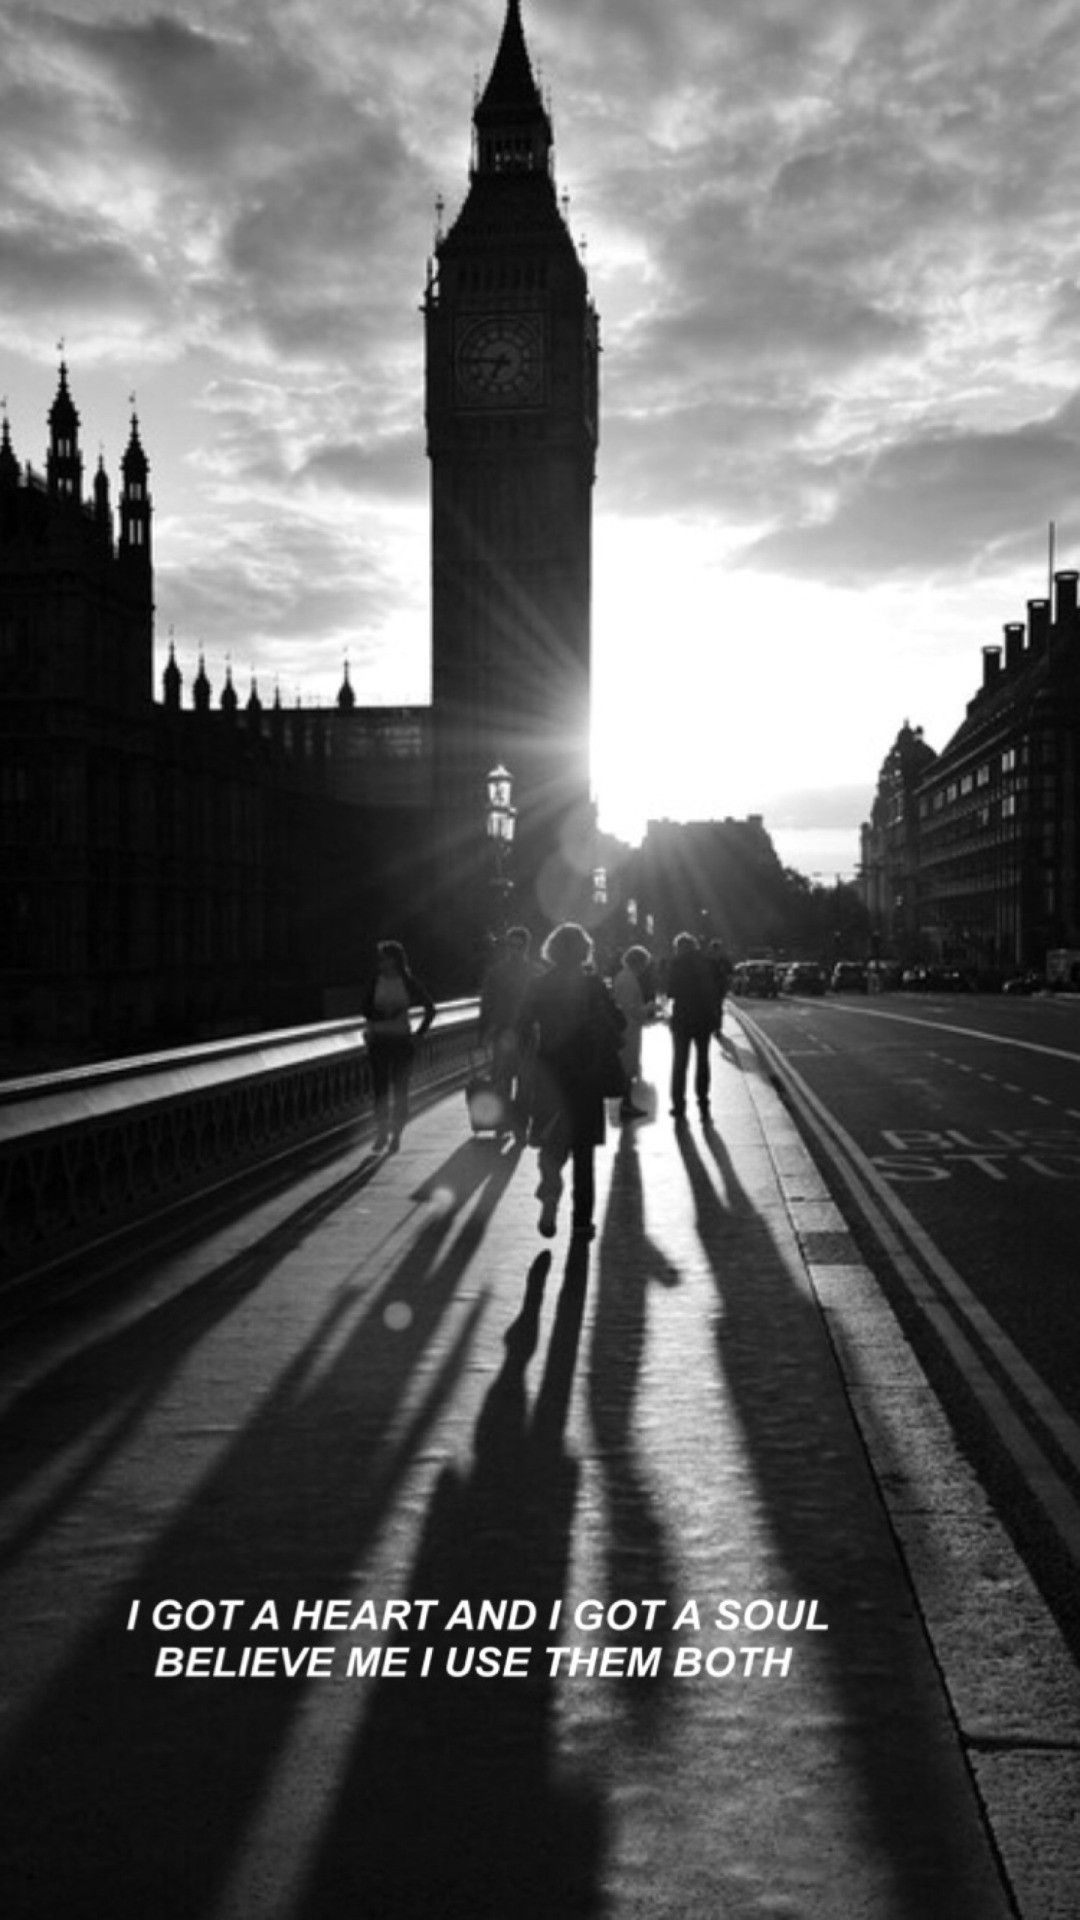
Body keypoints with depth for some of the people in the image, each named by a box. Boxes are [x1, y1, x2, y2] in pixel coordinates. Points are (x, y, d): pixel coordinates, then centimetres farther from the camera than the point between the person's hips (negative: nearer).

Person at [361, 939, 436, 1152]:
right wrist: (385, 1015, -16)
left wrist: (420, 1033, 0)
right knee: (380, 1088, -3)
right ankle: (381, 1133, 6)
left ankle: (396, 1135, 8)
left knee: (400, 1090, -1)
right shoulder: (375, 981, 2)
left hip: (402, 1039, -1)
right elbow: (366, 1010, 0)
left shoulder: (409, 982, -1)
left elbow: (430, 1008, 6)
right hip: (379, 1039, 1)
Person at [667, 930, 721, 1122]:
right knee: (702, 1061, 13)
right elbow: (713, 990, 1)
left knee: (680, 1063, 8)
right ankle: (703, 1104, 11)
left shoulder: (677, 964, -9)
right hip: (704, 1018, 2)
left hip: (682, 1018, -2)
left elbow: (671, 992, -8)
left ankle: (679, 1105, 6)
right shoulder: (705, 962, 0)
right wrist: (714, 1016, 7)